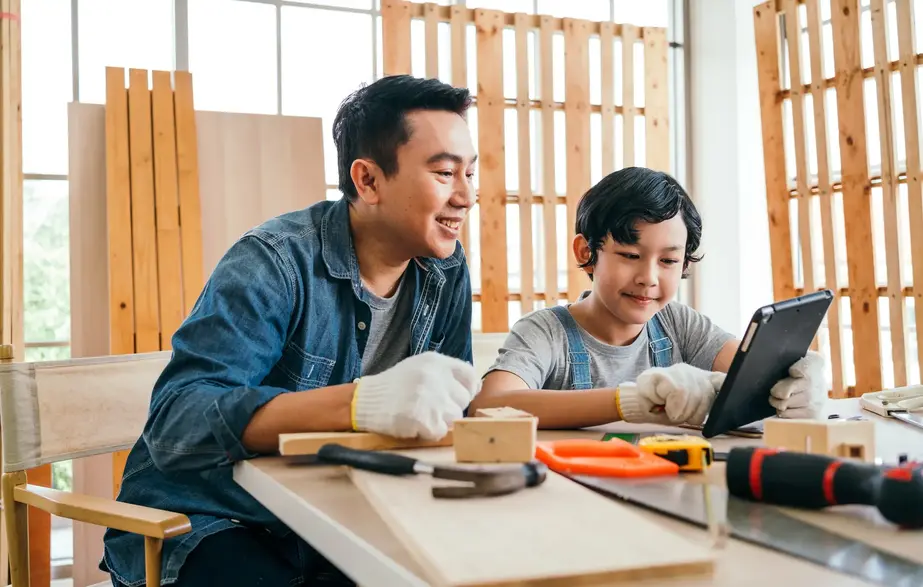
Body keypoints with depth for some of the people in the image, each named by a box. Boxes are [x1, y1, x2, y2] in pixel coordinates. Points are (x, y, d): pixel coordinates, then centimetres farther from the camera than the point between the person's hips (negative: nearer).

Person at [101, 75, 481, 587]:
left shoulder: (445, 270, 0)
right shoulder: (274, 263, -19)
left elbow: (447, 408, 5)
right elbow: (175, 421, -31)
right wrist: (362, 402, -44)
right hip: (207, 524, -5)